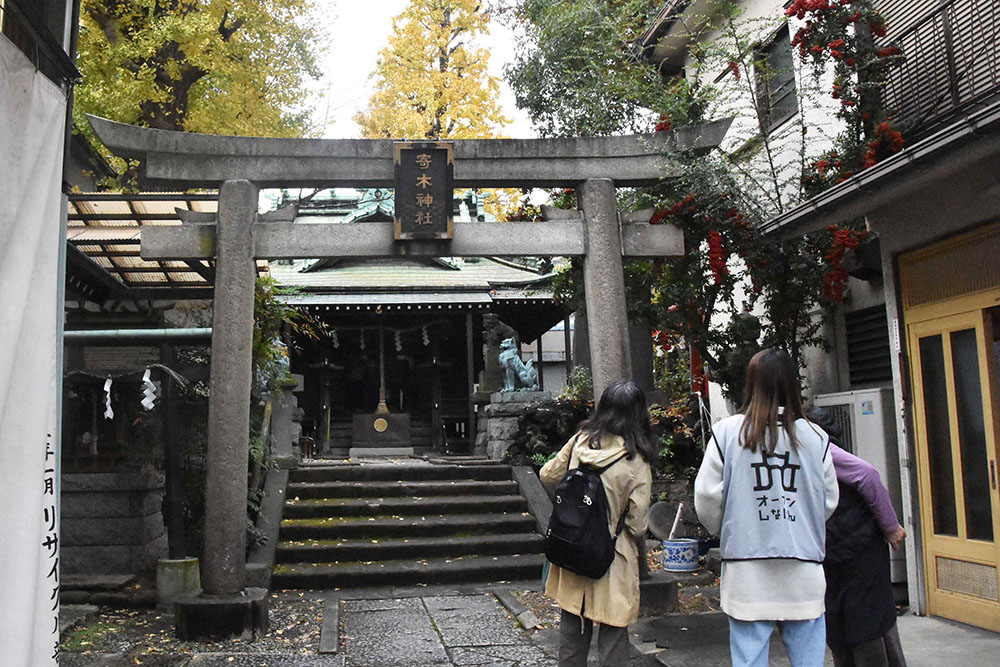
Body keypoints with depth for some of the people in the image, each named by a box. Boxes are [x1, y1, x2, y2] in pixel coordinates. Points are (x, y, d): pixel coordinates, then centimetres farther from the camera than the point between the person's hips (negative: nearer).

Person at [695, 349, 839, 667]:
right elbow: (829, 501, 8)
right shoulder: (815, 437, 0)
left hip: (747, 568, -1)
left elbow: (707, 497, -2)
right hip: (803, 571, 1)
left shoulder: (727, 431, -4)